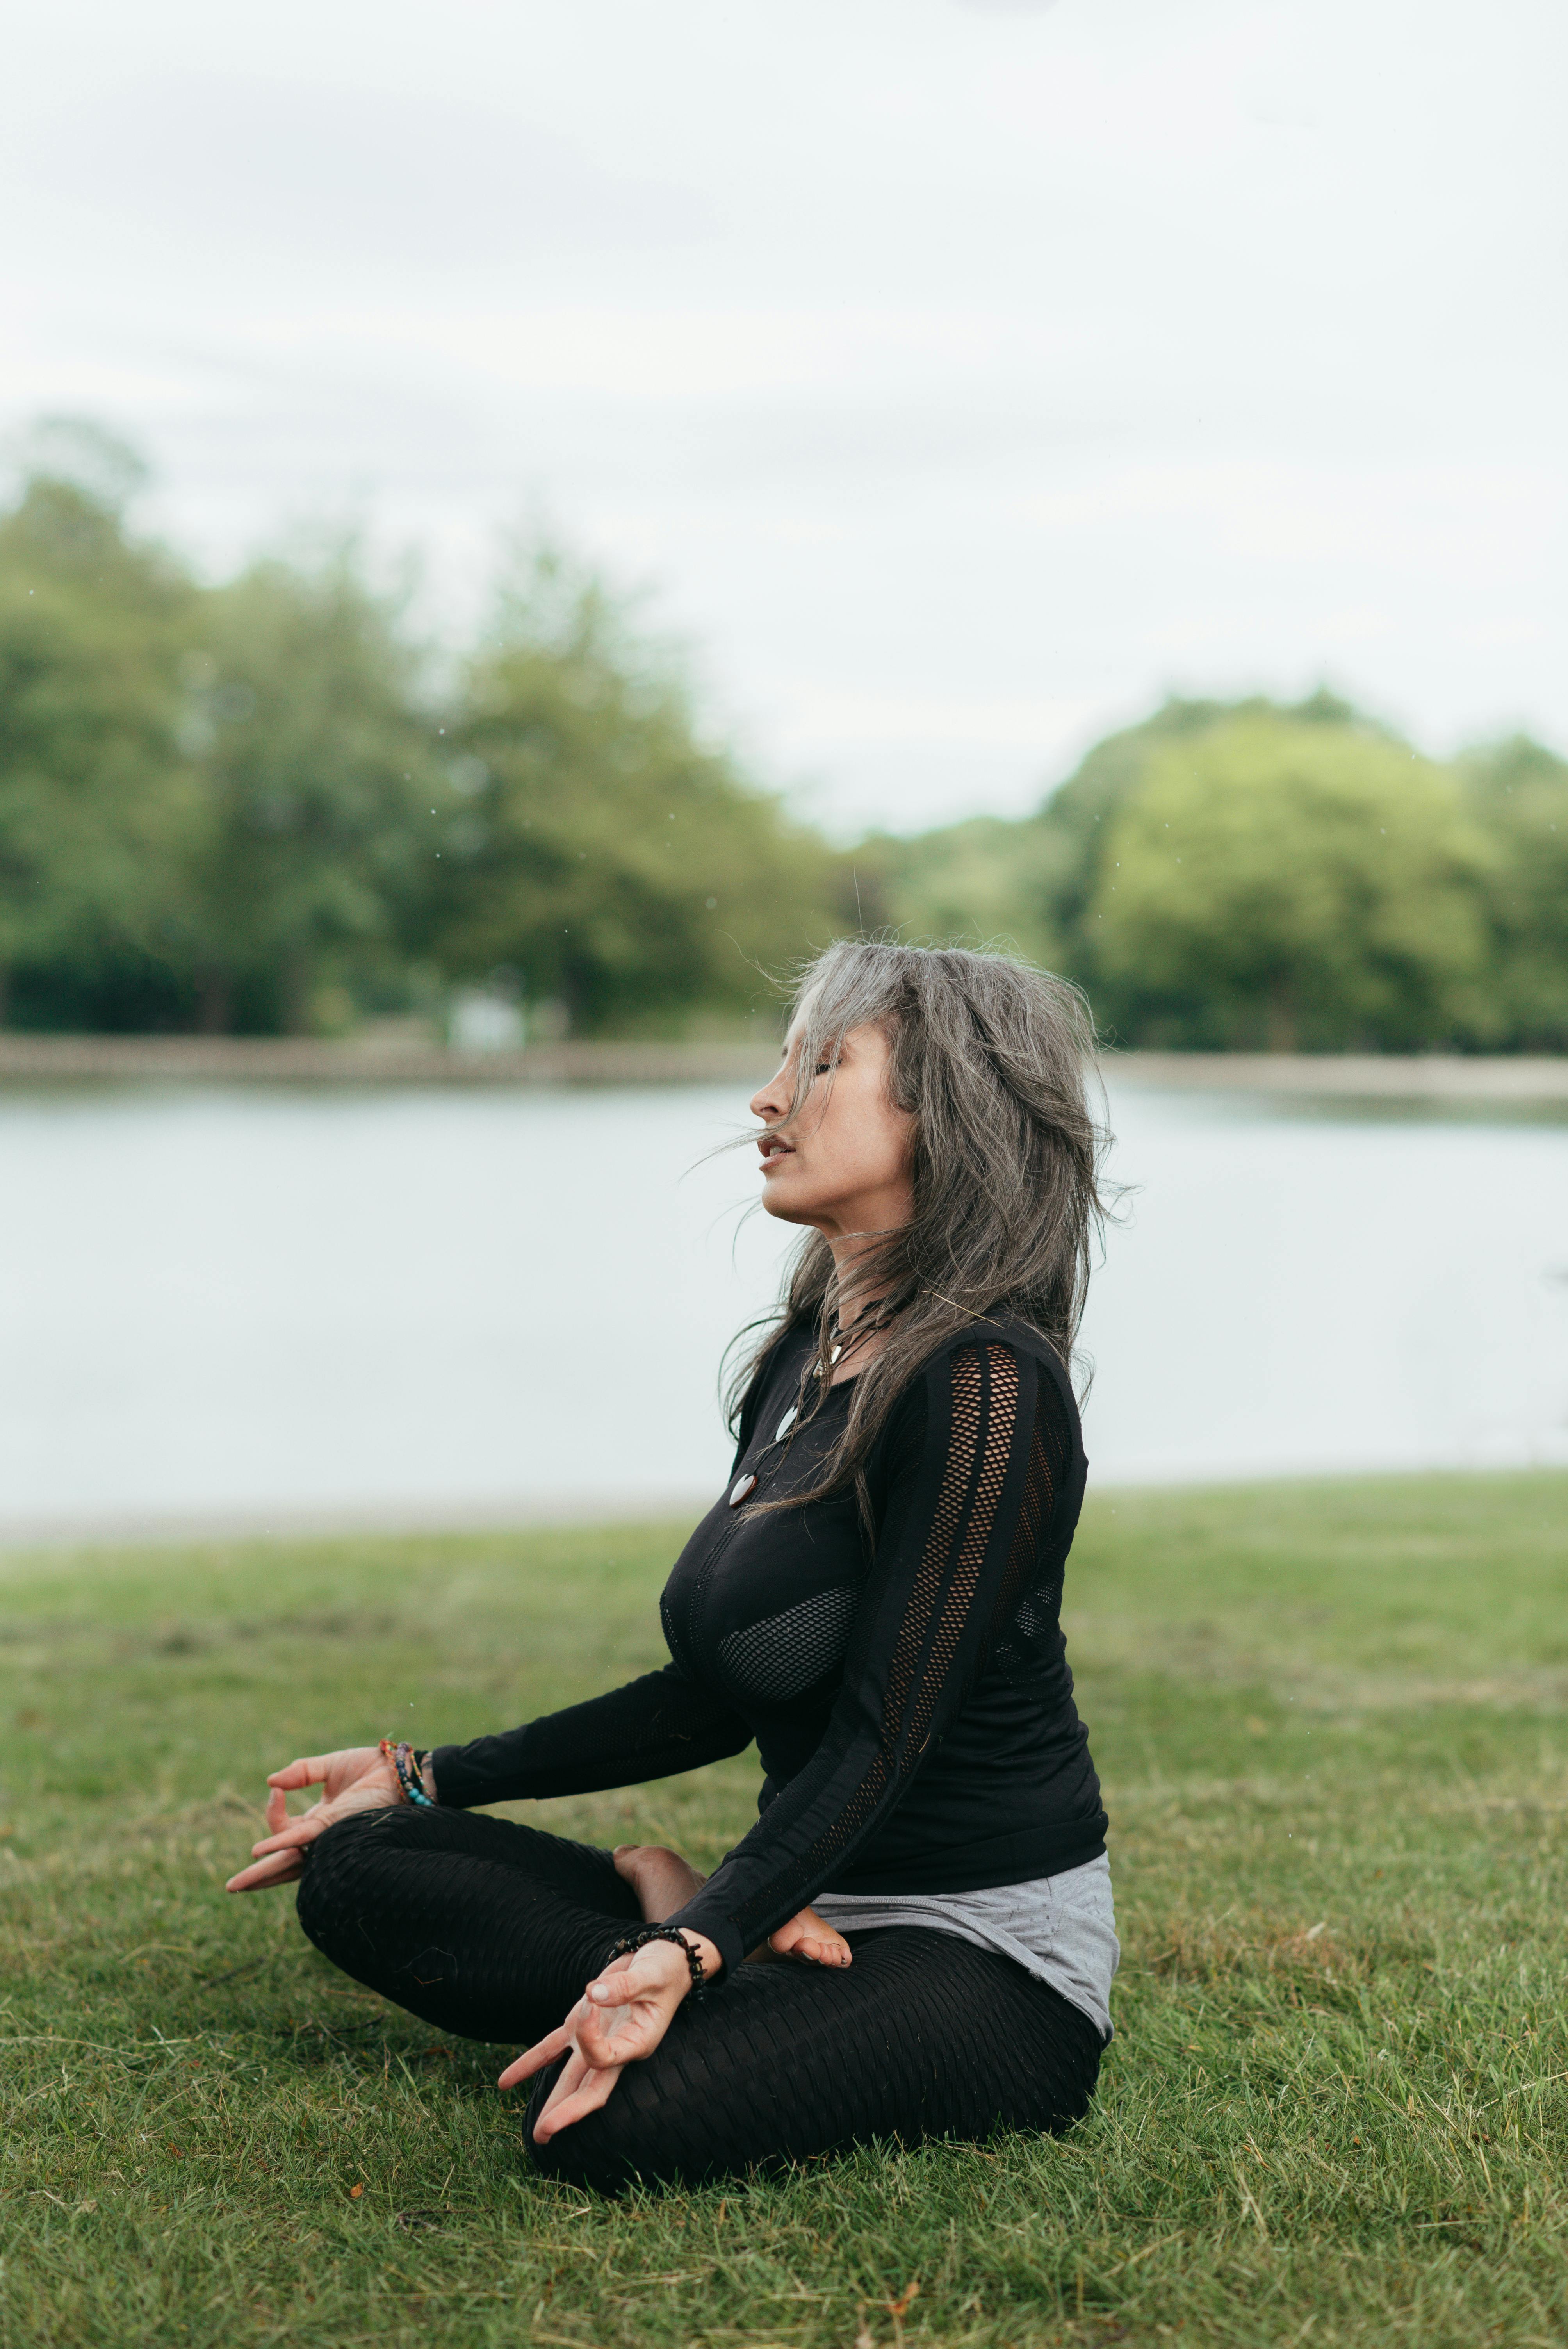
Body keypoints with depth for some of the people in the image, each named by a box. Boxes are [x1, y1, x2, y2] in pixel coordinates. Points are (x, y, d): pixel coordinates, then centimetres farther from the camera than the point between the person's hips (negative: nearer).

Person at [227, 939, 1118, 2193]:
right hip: (819, 1911, 8)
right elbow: (717, 1702, 14)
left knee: (613, 2126, -33)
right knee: (365, 1872, -2)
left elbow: (880, 1739, -21)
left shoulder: (985, 1385, -18)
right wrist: (430, 1778, 15)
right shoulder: (804, 1356, 10)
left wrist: (692, 1950, -33)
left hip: (987, 1948, -8)